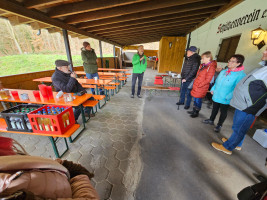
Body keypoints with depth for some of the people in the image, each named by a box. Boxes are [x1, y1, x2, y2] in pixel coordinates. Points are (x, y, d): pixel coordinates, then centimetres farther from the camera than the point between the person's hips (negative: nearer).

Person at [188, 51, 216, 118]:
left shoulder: (211, 67, -16)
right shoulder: (202, 65, 9)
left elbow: (207, 80, -19)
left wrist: (199, 85, -17)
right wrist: (195, 82, 11)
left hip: (201, 88, -8)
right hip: (196, 85, 8)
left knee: (198, 100, 4)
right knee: (195, 99, 17)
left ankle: (196, 113, 21)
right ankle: (194, 110, 33)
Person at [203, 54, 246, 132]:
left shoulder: (241, 75, -17)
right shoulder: (224, 71, 4)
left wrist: (228, 97, -25)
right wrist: (213, 89, 7)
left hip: (225, 99, -5)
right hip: (216, 96, 6)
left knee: (223, 112, 13)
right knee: (214, 109, 21)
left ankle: (219, 125, 31)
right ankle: (211, 120, 40)